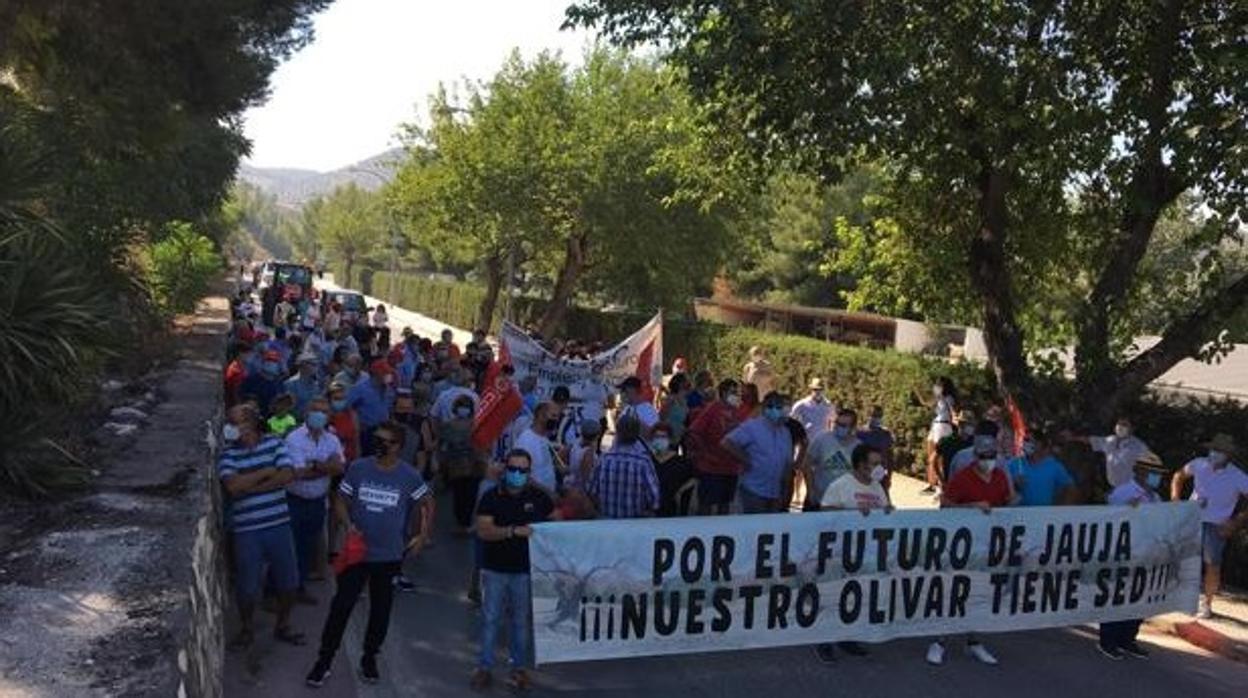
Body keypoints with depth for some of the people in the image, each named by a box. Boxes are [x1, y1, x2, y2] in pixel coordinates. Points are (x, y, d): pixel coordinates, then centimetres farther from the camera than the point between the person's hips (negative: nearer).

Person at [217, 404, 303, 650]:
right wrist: (267, 472, -13)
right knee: (247, 586, 8)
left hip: (279, 525, 2)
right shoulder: (227, 454, -4)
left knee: (288, 581, 11)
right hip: (246, 530, -1)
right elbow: (233, 485, -20)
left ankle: (283, 626, 33)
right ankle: (247, 629, 32)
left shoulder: (274, 443, 0)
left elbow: (287, 475, -13)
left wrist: (250, 486, -16)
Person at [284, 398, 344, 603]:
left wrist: (315, 465, -23)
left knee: (309, 547, 15)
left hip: (318, 501, 5)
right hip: (294, 501, -5)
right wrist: (328, 467, -12)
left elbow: (339, 468, -11)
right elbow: (299, 473, -21)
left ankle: (300, 588, 30)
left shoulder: (332, 440, 3)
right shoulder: (294, 438, -13)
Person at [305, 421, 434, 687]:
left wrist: (423, 536, 0)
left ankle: (369, 658, 31)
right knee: (341, 606, 2)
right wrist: (349, 525, -17)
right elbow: (341, 502, 0)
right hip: (357, 552, 0)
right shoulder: (358, 468, -8)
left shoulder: (409, 475, -9)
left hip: (390, 556, 0)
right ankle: (324, 660, 16)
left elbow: (428, 503, 5)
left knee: (380, 609, 13)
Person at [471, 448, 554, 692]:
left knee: (521, 620, 10)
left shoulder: (538, 497, 1)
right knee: (490, 619, 6)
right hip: (495, 569, -1)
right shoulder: (491, 497, -4)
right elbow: (483, 530, -16)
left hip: (525, 570, 1)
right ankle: (484, 667, 17)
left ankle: (519, 668, 21)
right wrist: (513, 531, -28)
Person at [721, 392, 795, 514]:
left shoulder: (785, 433, 12)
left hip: (775, 494, 7)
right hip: (753, 491, -6)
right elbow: (727, 443, -17)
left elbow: (788, 462, 18)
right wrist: (746, 461, -15)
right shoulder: (752, 427, -9)